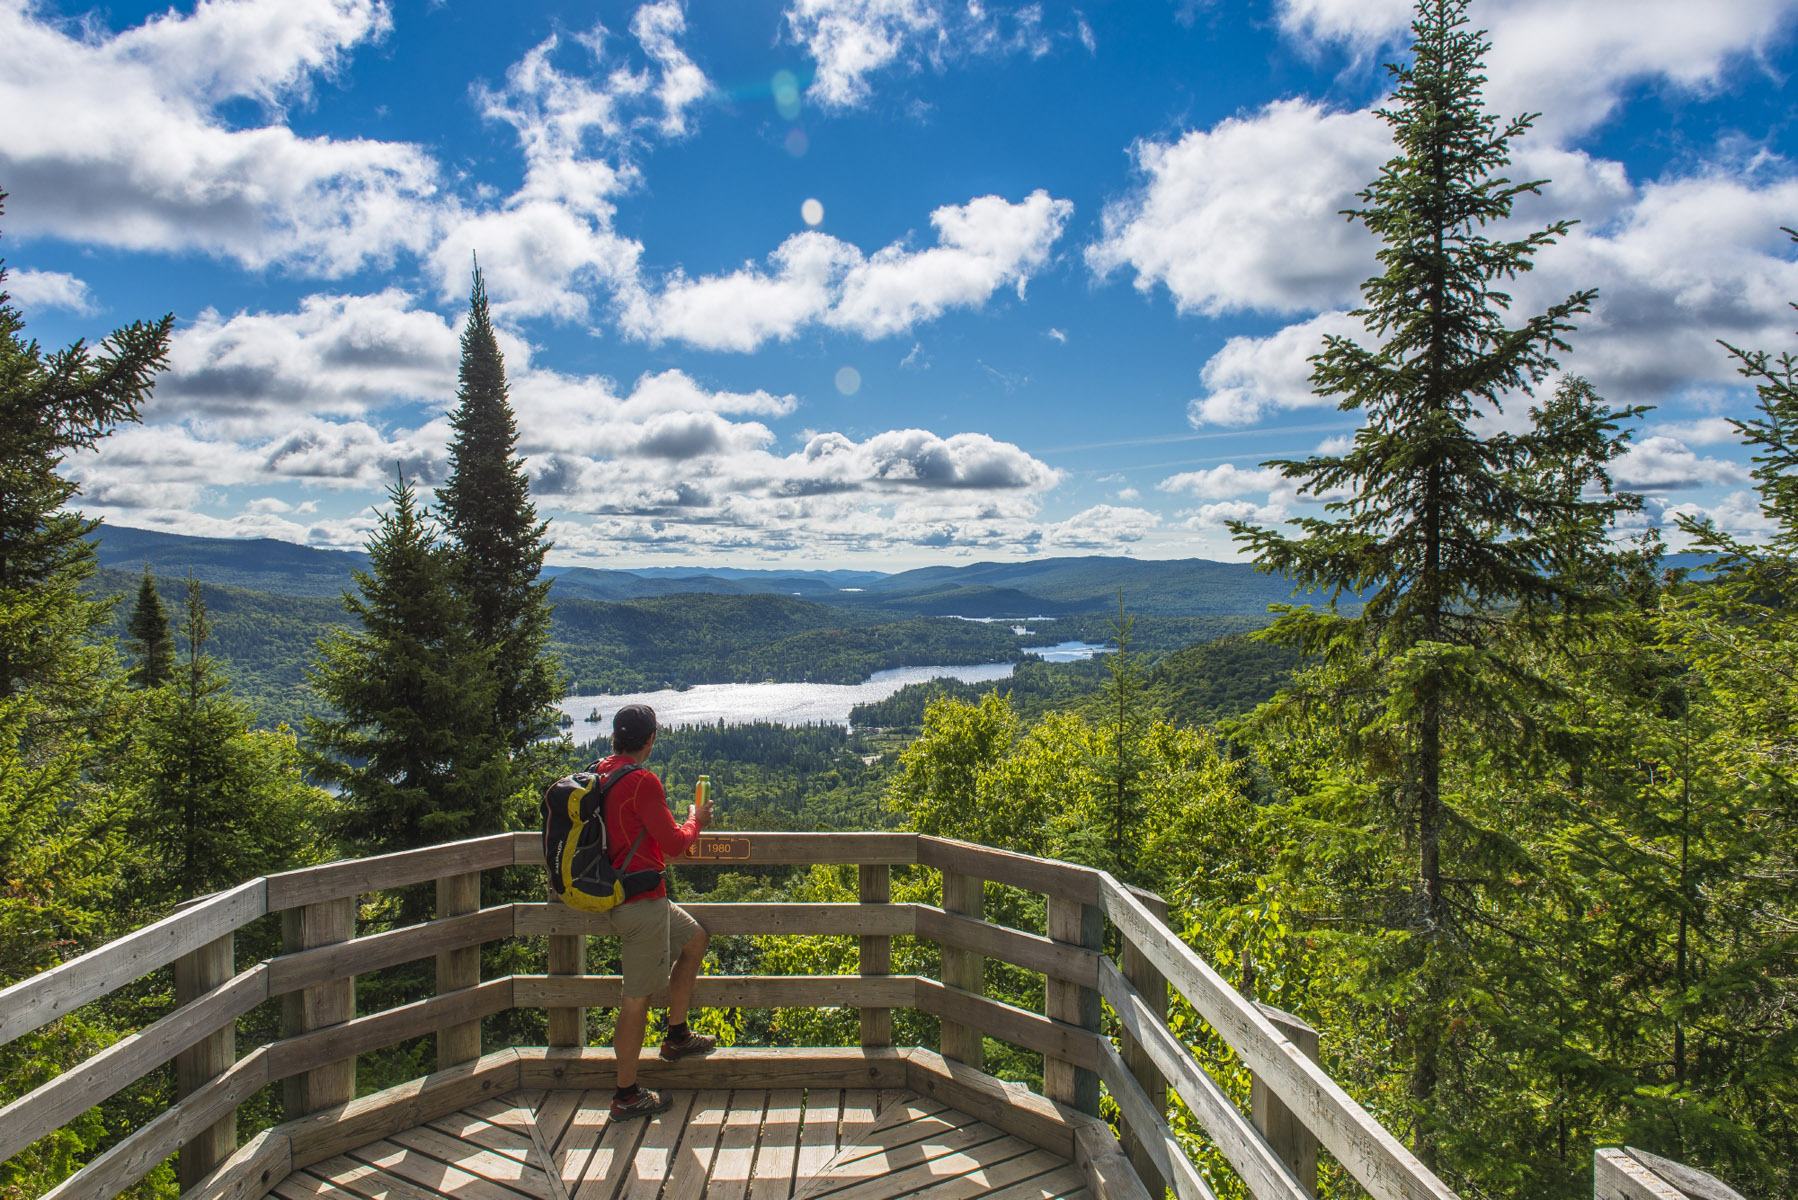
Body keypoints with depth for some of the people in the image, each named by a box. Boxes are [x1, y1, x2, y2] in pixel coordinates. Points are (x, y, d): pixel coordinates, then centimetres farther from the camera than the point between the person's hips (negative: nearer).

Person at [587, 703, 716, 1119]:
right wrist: (696, 820, 1)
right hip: (641, 902, -9)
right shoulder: (642, 782, -21)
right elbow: (674, 844, -17)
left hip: (614, 894, 9)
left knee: (695, 939, 23)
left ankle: (677, 1035, 30)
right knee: (638, 996, 2)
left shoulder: (598, 774, 5)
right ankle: (626, 1096, 14)